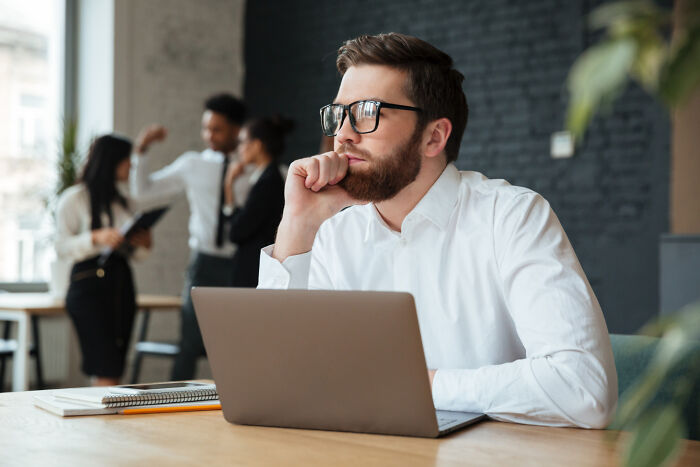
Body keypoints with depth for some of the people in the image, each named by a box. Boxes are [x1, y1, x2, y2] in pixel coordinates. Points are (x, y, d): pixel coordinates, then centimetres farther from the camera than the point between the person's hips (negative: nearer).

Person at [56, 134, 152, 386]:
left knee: (109, 372, 4)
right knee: (107, 372, -13)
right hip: (89, 283, -6)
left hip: (122, 281, 6)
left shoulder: (124, 196, 17)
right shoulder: (74, 198, -1)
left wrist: (142, 243, 1)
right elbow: (62, 247, -6)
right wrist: (96, 238, -21)